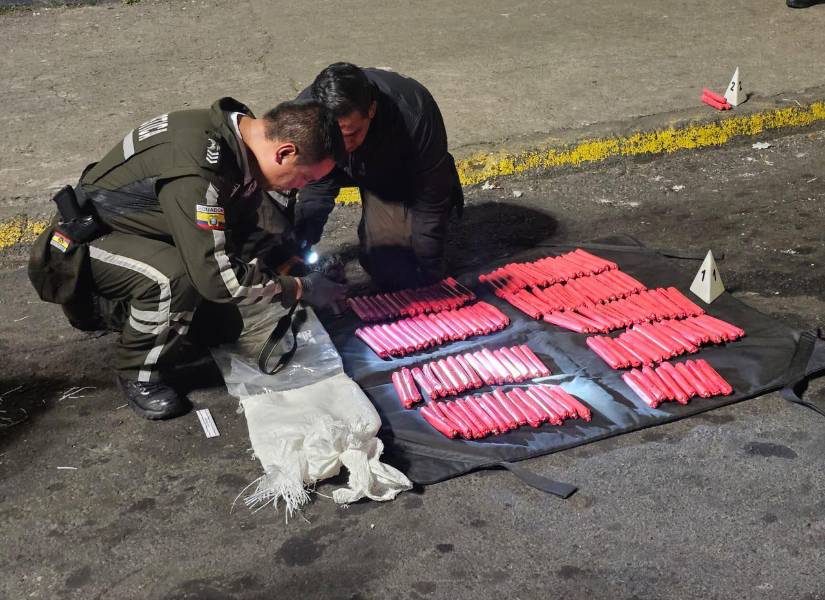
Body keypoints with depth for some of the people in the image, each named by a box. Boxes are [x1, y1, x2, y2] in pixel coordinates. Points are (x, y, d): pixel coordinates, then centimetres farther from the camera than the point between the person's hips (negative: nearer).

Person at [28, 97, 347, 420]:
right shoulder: (195, 173, -37)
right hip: (84, 240, -9)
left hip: (146, 231, 9)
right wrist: (299, 288, -24)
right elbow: (216, 277, -35)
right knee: (176, 277, -37)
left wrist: (291, 267, -8)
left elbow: (245, 224, 4)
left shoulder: (242, 129, -10)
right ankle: (139, 376, -8)